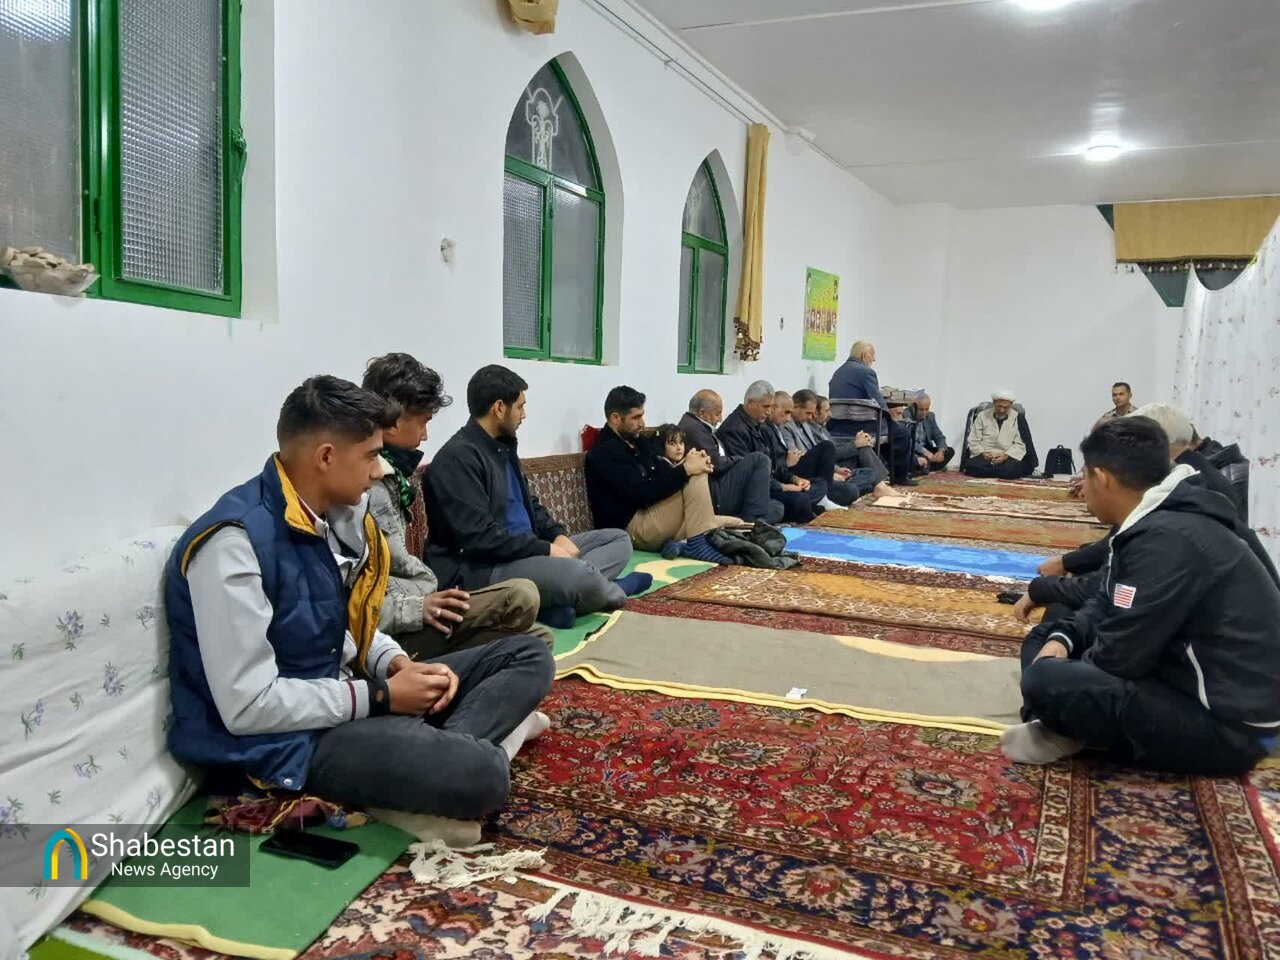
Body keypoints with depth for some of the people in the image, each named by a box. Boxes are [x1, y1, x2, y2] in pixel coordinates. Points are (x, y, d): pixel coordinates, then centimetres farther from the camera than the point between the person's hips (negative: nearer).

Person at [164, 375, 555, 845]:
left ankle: (437, 752, -13)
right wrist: (379, 696, -17)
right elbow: (248, 706, -23)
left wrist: (397, 665, -4)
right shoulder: (235, 542, -22)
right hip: (283, 738, -10)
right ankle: (441, 754, -4)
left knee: (529, 656, 5)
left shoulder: (337, 514, 4)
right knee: (478, 774, -34)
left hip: (342, 695, 10)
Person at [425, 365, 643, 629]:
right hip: (482, 568, -10)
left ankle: (554, 599, -15)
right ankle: (610, 592, 2)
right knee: (579, 574, -35)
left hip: (527, 551, 11)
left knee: (619, 539, 9)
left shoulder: (503, 446, 14)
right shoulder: (458, 458, -16)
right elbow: (479, 537, -24)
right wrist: (546, 549, -19)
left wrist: (557, 535, 3)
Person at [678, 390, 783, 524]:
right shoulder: (694, 428, -14)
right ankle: (751, 519, -16)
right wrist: (739, 460, -1)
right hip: (715, 495, -11)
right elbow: (716, 465, -19)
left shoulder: (690, 425, 18)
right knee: (759, 459, -14)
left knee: (776, 509, 11)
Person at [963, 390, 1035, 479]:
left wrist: (1005, 456, -16)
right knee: (971, 467, -32)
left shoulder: (1017, 418, 6)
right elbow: (973, 441, 7)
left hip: (1008, 458, -1)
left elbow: (1020, 445, 2)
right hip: (984, 457, 1)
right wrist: (982, 453, -13)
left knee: (1012, 470, -35)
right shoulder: (982, 416, 8)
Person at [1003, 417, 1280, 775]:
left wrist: (1064, 665, -3)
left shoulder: (1167, 539, -26)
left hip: (1227, 723, -10)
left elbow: (1118, 656, -24)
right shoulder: (1161, 521, 6)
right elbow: (1107, 605, 17)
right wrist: (1061, 640, -1)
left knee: (1045, 680, -29)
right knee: (1043, 640, 12)